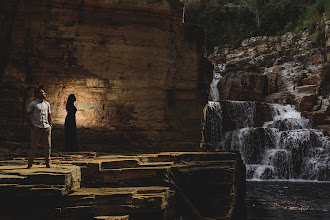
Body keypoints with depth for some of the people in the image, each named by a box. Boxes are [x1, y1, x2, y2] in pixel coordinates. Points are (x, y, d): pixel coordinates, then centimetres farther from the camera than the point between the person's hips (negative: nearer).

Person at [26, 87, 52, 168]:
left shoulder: (47, 104, 16)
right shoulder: (33, 104, 0)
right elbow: (27, 116, 1)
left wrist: (50, 125, 12)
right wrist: (32, 126, -6)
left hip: (46, 128, 4)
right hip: (36, 128, -4)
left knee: (47, 146, 3)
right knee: (34, 147, -1)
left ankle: (48, 163, 12)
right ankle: (30, 164, 7)